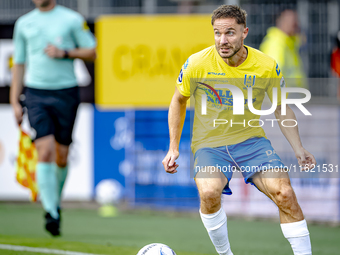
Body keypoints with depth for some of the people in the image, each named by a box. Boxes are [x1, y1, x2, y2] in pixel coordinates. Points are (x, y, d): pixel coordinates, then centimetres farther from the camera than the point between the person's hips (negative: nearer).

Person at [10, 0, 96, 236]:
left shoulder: (73, 19, 2)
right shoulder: (23, 24, 9)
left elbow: (92, 52, 5)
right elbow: (19, 64, 14)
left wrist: (65, 53, -12)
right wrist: (15, 102, 8)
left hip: (66, 93, 0)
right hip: (36, 95, 0)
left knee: (62, 157, 5)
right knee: (45, 152, -14)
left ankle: (56, 201, 30)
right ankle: (51, 213, -15)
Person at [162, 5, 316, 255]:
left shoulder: (267, 67, -8)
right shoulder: (197, 64, -12)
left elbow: (282, 109, 8)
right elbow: (179, 101, 7)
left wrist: (299, 149, -2)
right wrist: (174, 147, 4)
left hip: (251, 140, 1)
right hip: (209, 145, -1)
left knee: (284, 193, -20)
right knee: (209, 192, -30)